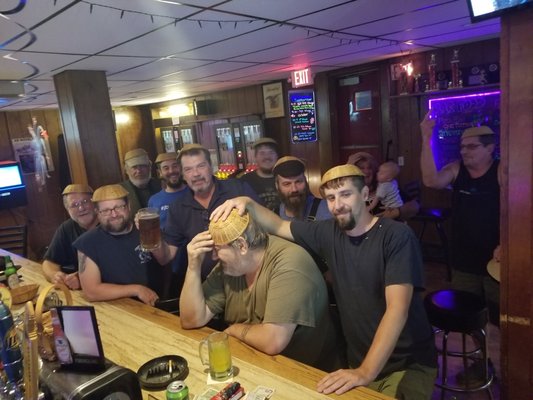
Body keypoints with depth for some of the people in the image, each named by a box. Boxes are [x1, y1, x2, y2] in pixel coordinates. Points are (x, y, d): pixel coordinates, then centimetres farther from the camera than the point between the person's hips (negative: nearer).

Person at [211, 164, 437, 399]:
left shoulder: (396, 236, -16)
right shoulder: (329, 233, 0)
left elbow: (397, 308, -25)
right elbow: (277, 226, 6)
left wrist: (366, 372, -33)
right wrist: (247, 204, -13)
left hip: (409, 364, -4)